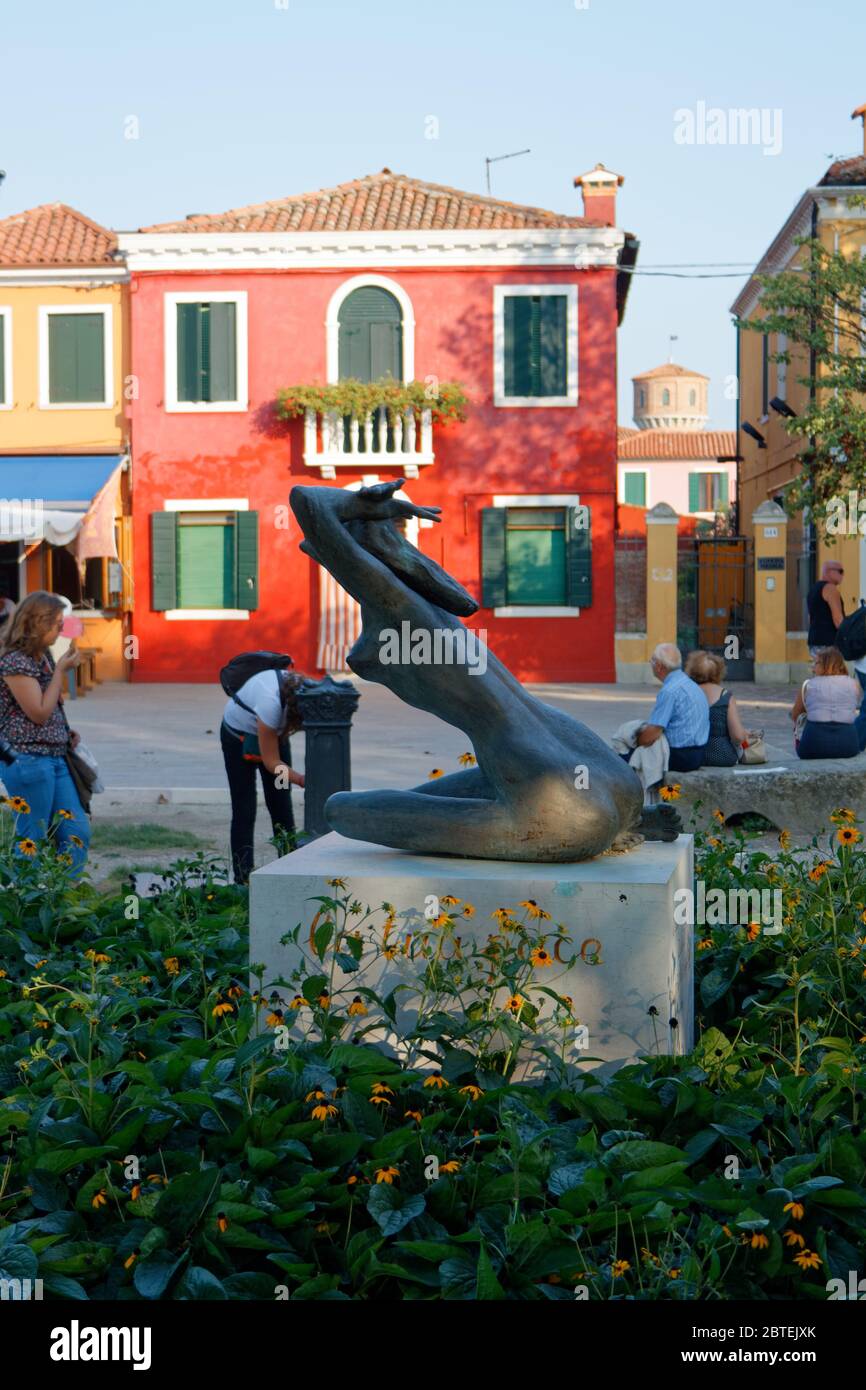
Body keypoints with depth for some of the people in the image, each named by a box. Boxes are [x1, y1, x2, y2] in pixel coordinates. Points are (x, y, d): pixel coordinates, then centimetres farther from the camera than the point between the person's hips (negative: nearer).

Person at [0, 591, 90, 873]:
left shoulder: (43, 656, 15)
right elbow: (38, 712, -15)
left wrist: (66, 731, 7)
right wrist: (60, 670, -10)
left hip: (55, 758, 9)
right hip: (28, 759, -9)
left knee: (77, 833, 6)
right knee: (32, 841, -3)